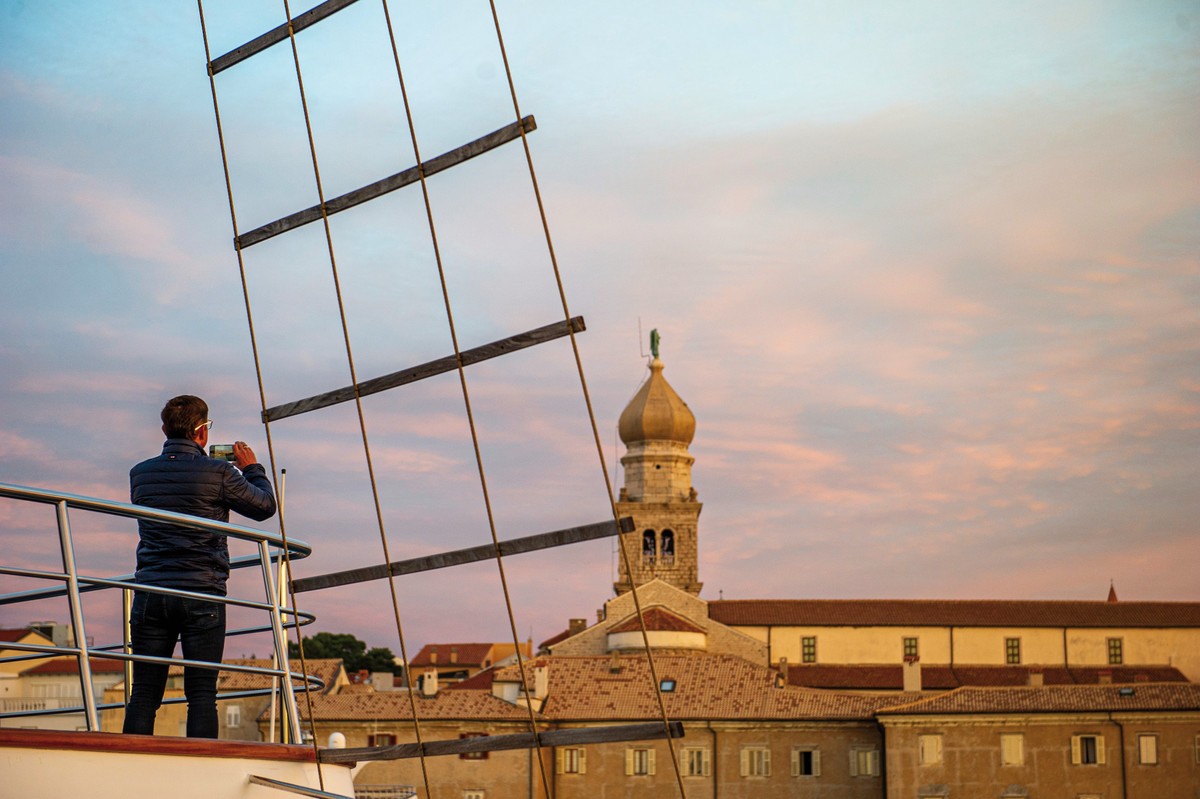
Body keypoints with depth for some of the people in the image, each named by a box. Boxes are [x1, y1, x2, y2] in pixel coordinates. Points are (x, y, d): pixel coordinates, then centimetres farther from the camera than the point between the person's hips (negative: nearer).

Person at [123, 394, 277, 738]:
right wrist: (253, 469, 24)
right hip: (201, 596, -3)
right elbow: (265, 507, 6)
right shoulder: (218, 473, -6)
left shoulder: (140, 474, 6)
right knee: (201, 694, 0)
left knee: (144, 693, 5)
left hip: (151, 594, 3)